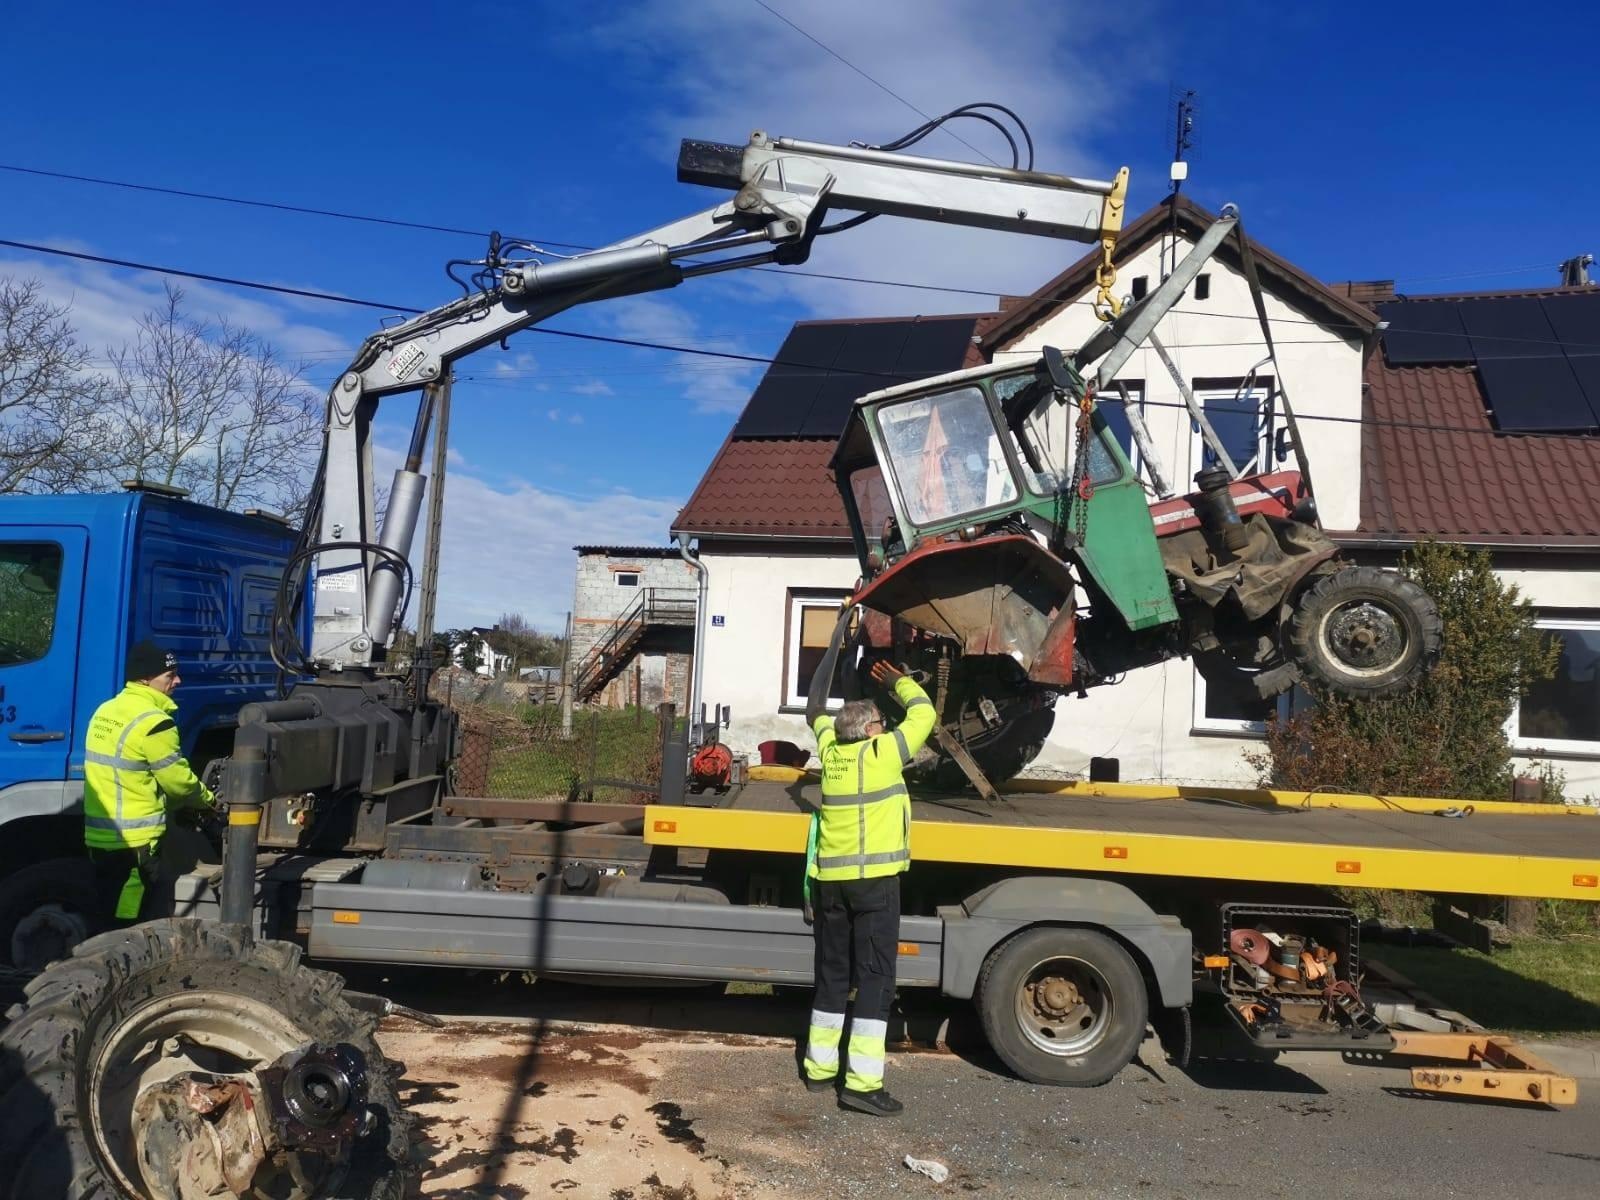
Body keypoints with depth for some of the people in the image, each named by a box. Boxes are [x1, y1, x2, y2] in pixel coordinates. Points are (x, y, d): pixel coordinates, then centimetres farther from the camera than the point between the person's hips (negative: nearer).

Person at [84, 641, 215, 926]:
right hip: (133, 839, -9)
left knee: (109, 918, 16)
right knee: (127, 924, -2)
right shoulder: (153, 722, -18)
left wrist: (169, 800, 15)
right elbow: (178, 780, -10)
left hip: (100, 835, 9)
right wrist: (208, 799, 8)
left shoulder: (106, 711, 9)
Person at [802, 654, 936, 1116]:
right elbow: (923, 714, 8)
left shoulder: (831, 751, 10)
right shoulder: (882, 752, -4)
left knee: (832, 973, 16)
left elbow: (819, 719, 32)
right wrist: (898, 681, 22)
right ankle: (862, 1082, -4)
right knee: (875, 977, -2)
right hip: (874, 878, -6)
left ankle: (820, 1066, 24)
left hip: (830, 878, 6)